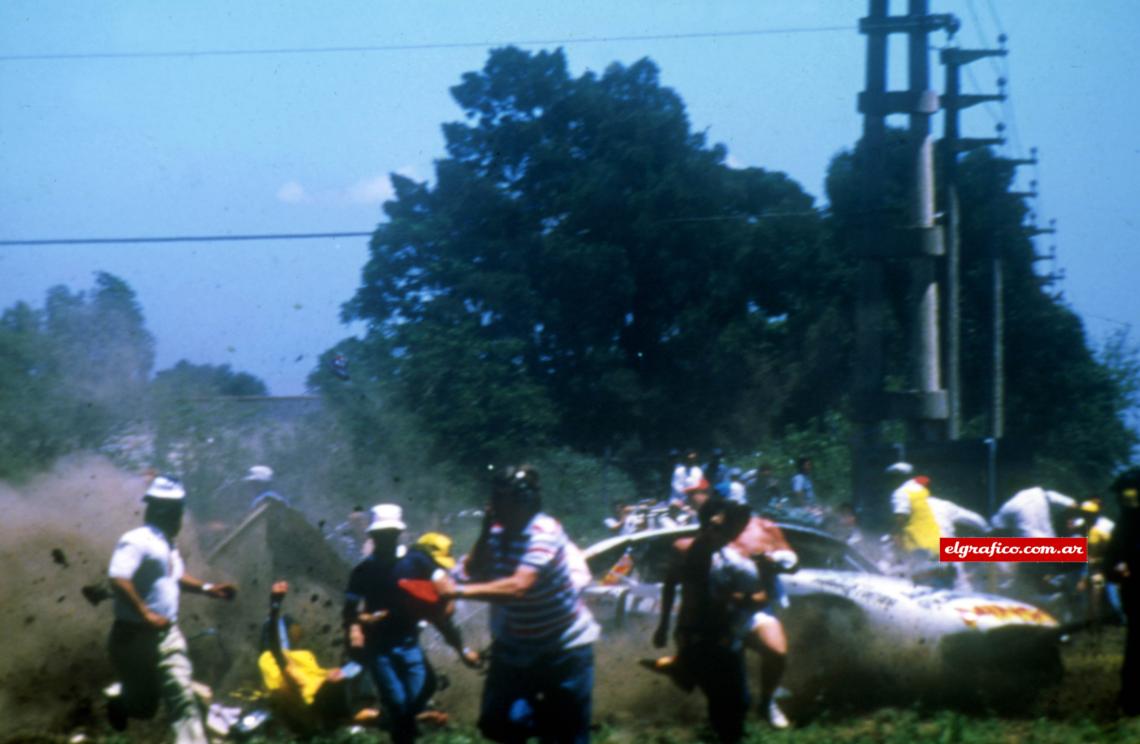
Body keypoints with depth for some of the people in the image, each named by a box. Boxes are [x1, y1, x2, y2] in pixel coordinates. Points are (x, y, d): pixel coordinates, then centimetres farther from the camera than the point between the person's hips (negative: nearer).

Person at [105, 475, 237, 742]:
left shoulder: (167, 545, 13)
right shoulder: (137, 541, -18)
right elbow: (118, 580, -30)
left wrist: (207, 589, 18)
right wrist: (146, 614, -28)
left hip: (167, 635, 8)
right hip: (135, 637, -8)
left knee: (183, 698, -3)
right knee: (143, 704, 4)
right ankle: (118, 705, 38)